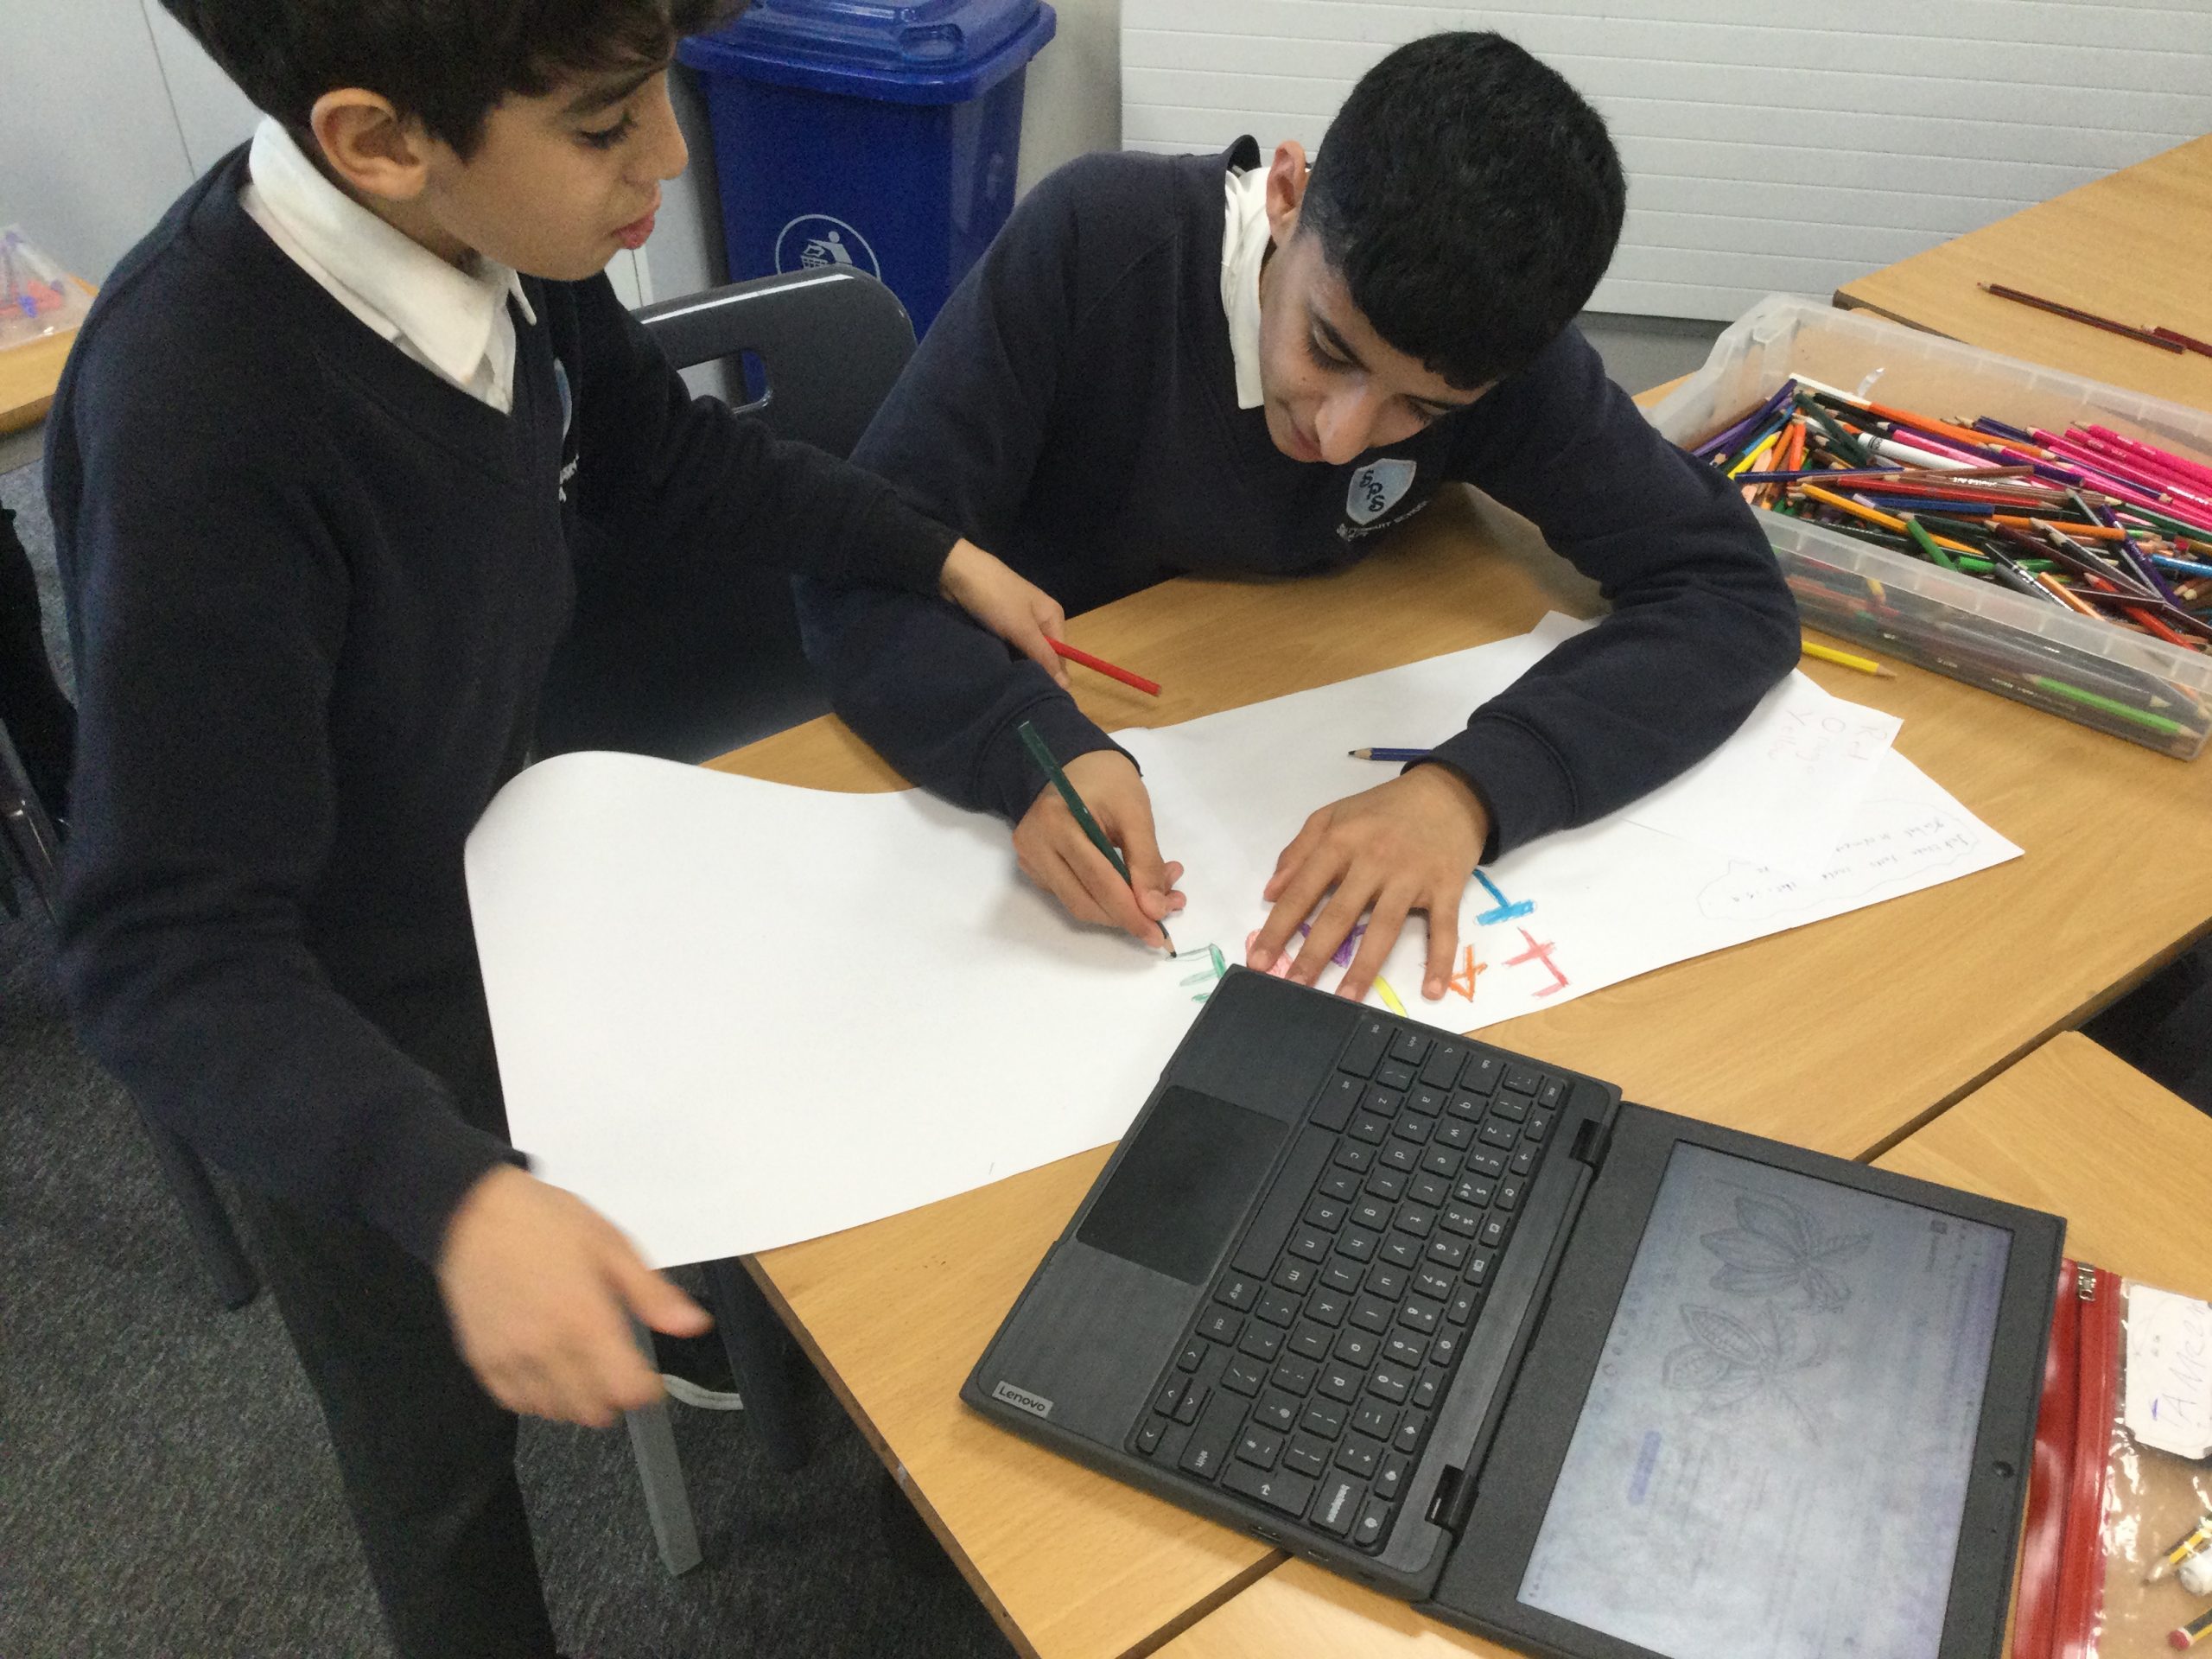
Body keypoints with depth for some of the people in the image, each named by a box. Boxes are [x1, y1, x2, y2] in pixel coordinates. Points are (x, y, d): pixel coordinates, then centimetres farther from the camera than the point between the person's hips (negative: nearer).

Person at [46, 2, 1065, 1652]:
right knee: (444, 1439, 17)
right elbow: (172, 952, -34)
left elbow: (655, 448, 4)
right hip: (341, 1054, -7)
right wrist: (455, 1198, -47)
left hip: (512, 876, 7)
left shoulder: (491, 233, -18)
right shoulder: (195, 427, -39)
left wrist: (941, 557, 4)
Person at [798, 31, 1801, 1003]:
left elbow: (1730, 589, -19)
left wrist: (1473, 787, -34)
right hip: (1022, 750, -1)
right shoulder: (1093, 241, -24)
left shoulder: (1505, 355, -17)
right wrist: (1039, 752, -42)